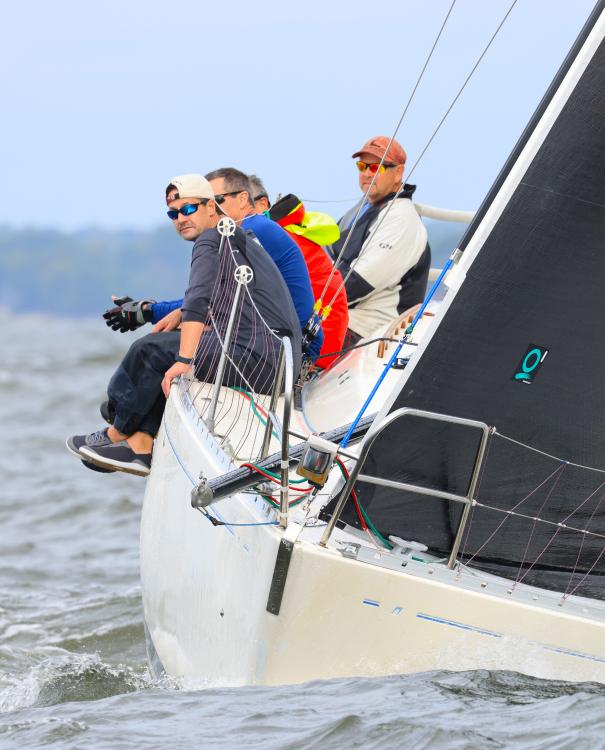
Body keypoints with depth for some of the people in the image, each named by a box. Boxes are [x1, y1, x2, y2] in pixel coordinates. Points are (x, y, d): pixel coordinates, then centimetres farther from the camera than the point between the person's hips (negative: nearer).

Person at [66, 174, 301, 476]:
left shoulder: (210, 241, -6)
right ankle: (140, 446, 12)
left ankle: (118, 434, 15)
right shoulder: (236, 239, 25)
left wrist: (184, 360, -26)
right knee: (166, 349, 19)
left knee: (151, 351, -2)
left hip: (255, 356, -10)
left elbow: (198, 301, -20)